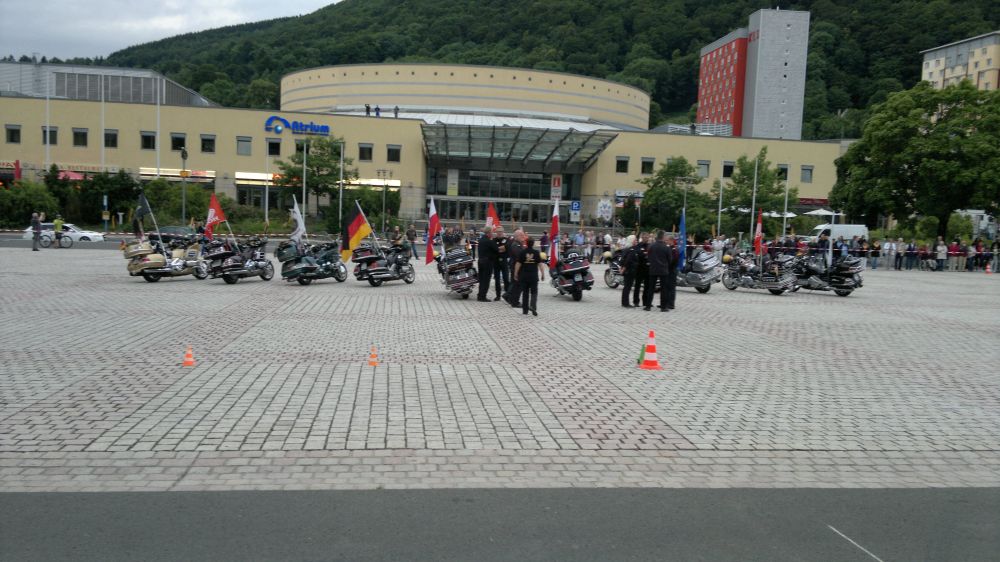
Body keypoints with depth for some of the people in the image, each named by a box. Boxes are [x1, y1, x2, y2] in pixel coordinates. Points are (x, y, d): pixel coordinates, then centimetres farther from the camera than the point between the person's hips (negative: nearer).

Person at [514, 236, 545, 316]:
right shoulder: (536, 253, -4)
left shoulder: (522, 252, -2)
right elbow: (540, 264, -6)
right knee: (534, 292, 5)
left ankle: (525, 310, 14)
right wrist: (543, 274, 1)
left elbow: (518, 264, -3)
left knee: (525, 293, 11)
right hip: (534, 276, -1)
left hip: (524, 276, 1)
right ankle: (533, 306, -18)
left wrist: (515, 274, 5)